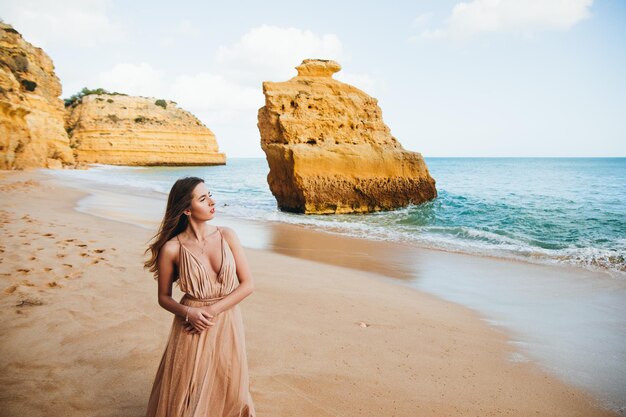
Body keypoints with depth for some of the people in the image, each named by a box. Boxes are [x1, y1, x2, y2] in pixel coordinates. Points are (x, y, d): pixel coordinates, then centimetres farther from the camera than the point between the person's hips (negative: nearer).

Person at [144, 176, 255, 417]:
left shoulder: (227, 236, -6)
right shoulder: (171, 249, -11)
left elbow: (248, 284, -6)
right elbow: (164, 297, 1)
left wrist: (213, 310, -14)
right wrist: (188, 312, -18)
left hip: (227, 324, 2)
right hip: (192, 327, -2)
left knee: (228, 394, 17)